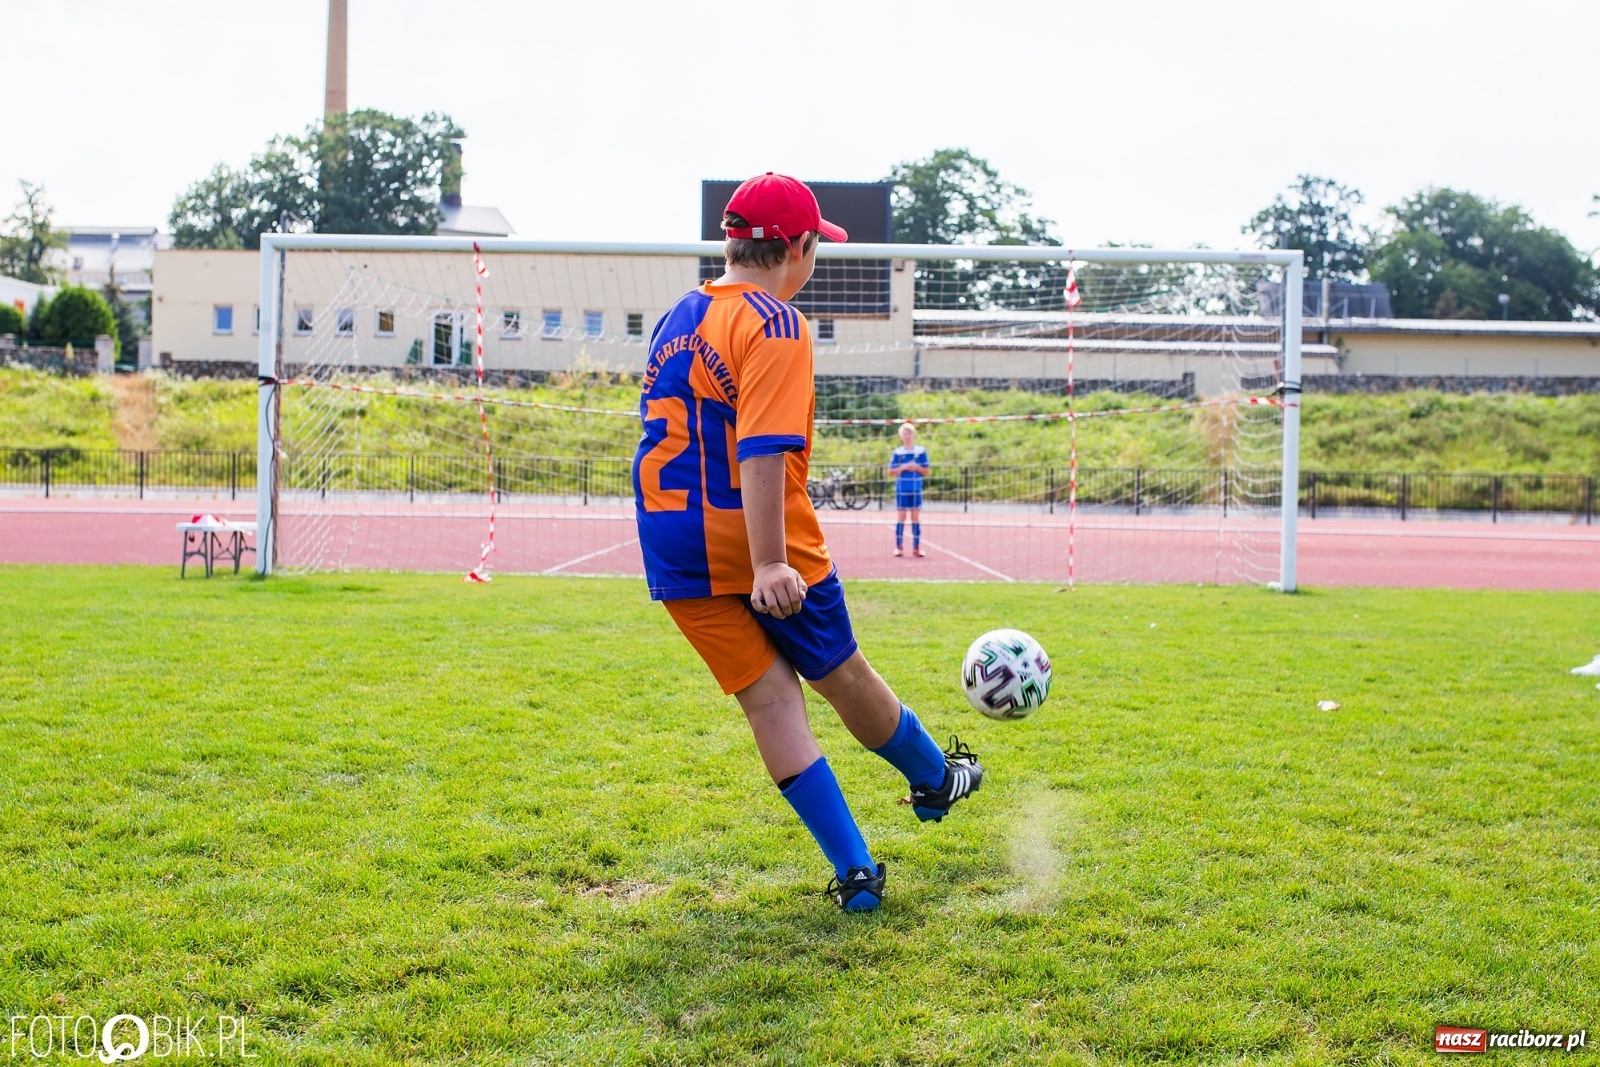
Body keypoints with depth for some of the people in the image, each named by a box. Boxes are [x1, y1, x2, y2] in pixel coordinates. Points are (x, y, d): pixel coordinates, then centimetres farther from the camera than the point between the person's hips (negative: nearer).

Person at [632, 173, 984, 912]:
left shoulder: (675, 319, 14)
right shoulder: (774, 325, -13)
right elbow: (763, 451, -24)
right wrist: (769, 563, -28)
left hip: (676, 548, 7)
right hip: (759, 547, -6)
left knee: (768, 698, 5)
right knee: (842, 674, 14)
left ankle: (855, 873, 5)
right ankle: (934, 780, 38)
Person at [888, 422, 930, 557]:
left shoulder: (921, 451, 3)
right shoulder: (897, 453, 1)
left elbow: (926, 471, 5)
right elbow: (891, 472, 0)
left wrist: (917, 467, -13)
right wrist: (903, 467, -14)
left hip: (916, 490, 1)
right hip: (902, 490, -1)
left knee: (916, 517, 3)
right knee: (901, 517, 1)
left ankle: (916, 547, 6)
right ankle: (899, 546, 6)